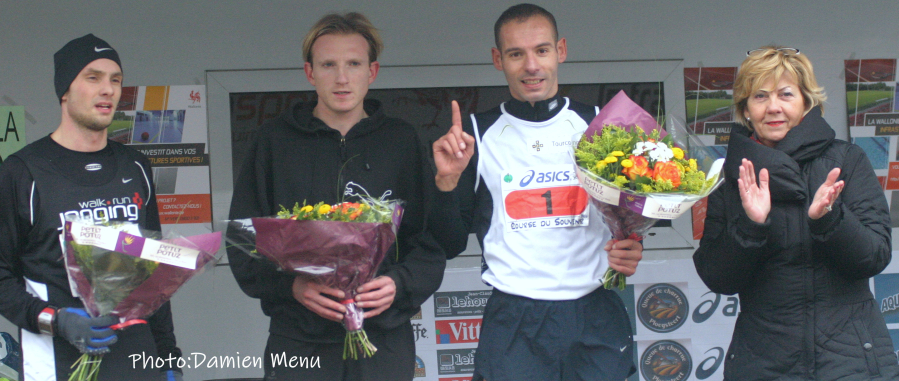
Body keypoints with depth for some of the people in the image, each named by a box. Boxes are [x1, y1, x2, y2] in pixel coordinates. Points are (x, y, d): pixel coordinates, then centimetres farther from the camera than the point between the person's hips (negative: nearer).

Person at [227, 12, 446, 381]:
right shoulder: (275, 140, 5)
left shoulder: (401, 141, 7)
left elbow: (431, 238, 6)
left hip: (385, 340, 1)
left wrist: (400, 283, -12)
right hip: (299, 340, -1)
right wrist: (289, 284, -14)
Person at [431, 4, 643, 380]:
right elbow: (448, 246, 3)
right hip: (514, 322, -1)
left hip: (595, 316, 2)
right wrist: (447, 180, -13)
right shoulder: (477, 135, 3)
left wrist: (631, 250, -6)